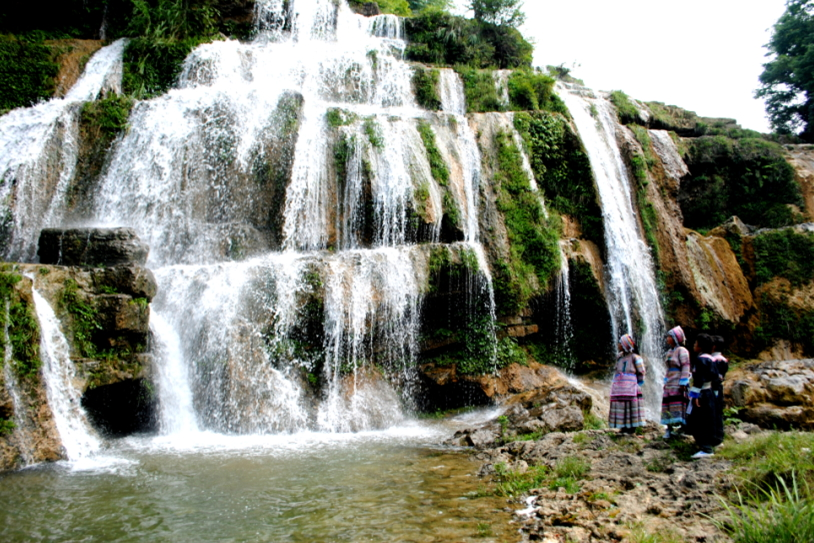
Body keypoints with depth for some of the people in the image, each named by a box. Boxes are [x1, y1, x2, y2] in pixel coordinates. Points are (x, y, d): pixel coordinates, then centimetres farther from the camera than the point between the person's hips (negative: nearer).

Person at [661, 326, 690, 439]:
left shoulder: (682, 350, -7)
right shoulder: (670, 352, 19)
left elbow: (685, 367, -13)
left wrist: (683, 383, -18)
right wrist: (665, 382, 19)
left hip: (678, 384, -8)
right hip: (669, 385, 8)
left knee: (679, 407, -10)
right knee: (667, 407, 5)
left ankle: (682, 426, -6)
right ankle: (669, 429, 8)